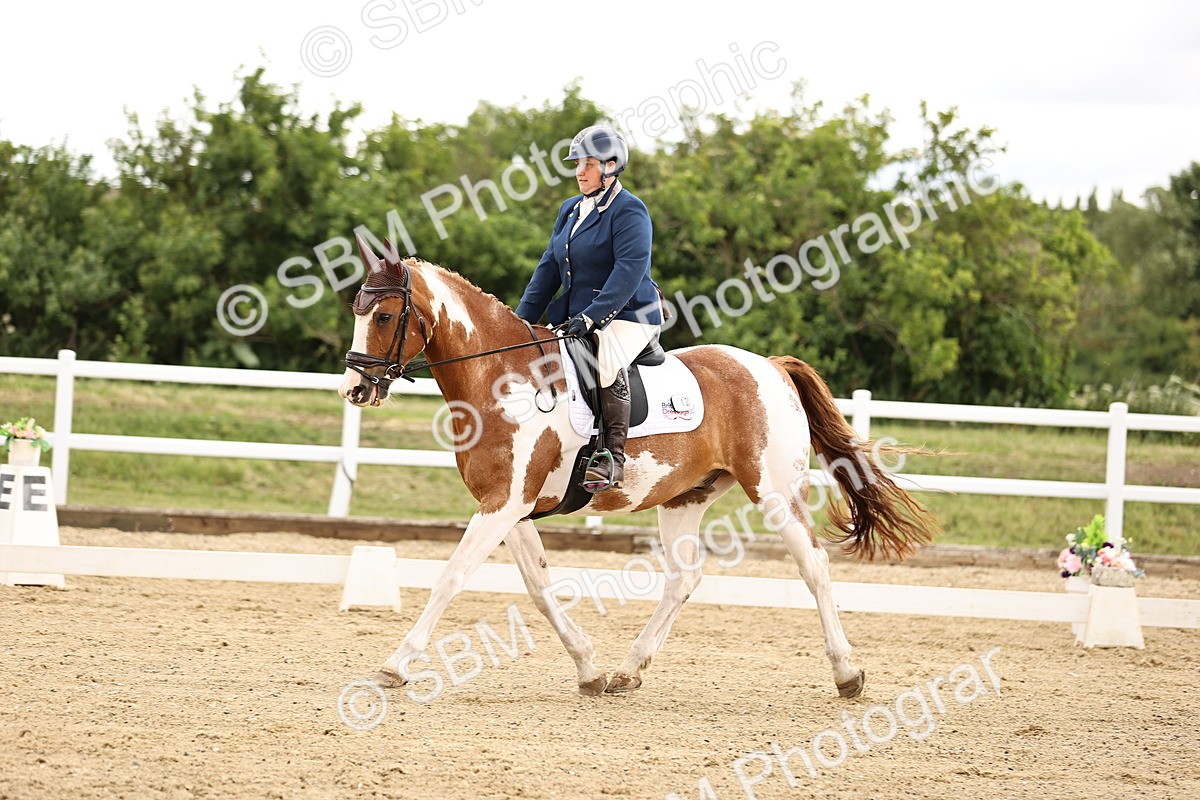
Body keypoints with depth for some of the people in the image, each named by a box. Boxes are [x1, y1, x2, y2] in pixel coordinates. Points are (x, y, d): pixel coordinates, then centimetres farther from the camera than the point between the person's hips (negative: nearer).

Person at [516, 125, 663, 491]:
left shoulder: (629, 210, -10)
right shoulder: (570, 210, 15)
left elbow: (630, 269, -21)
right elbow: (548, 268, 17)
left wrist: (593, 316, -29)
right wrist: (523, 319, 6)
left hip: (626, 314, -9)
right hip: (575, 318, 9)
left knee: (608, 359, -36)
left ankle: (612, 457, -34)